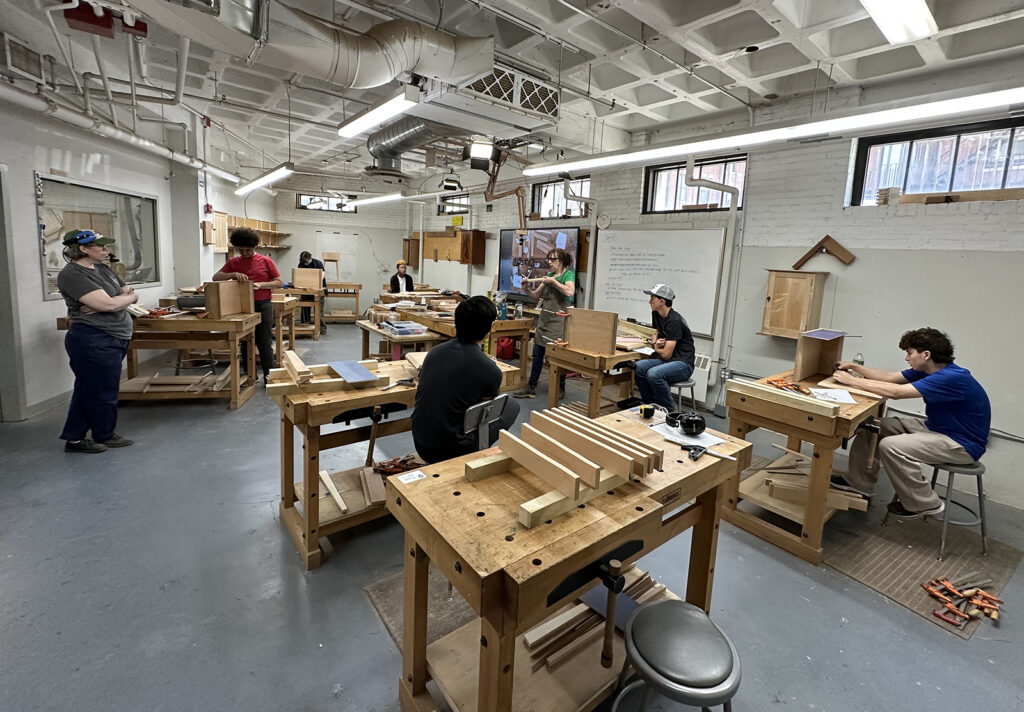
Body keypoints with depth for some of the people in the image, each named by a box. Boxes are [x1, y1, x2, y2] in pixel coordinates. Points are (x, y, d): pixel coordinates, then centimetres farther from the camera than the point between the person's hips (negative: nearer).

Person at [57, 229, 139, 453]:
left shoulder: (102, 268, 12)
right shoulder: (72, 275, -14)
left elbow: (130, 292, 10)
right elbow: (108, 303, -24)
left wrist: (103, 305, -8)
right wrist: (129, 296, -3)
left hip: (115, 339, 9)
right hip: (93, 341, -9)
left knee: (88, 391, 16)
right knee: (103, 392, 4)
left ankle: (74, 438, 28)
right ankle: (105, 435, 23)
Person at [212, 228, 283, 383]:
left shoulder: (265, 261, 1)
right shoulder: (233, 262, 8)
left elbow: (279, 283, 1)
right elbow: (216, 277, 2)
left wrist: (260, 285, -14)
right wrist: (233, 274, -15)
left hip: (263, 306, -3)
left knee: (264, 343, 0)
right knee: (245, 343, 10)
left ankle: (268, 376, 6)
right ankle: (249, 376, 21)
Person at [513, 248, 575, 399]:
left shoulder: (568, 274, -4)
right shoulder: (550, 275, 16)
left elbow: (570, 292, -23)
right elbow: (536, 294, 16)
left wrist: (553, 281, -17)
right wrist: (527, 289, -3)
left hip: (558, 320, -7)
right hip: (544, 319, 7)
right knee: (537, 354, 7)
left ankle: (560, 389, 16)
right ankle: (531, 388, 15)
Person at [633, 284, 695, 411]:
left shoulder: (674, 321, -21)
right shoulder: (656, 314, 6)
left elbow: (666, 354, -19)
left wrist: (656, 348, 3)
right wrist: (656, 342, 3)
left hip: (683, 364, -8)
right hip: (667, 361, 8)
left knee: (654, 373, -33)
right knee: (638, 367, -17)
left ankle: (670, 411, -12)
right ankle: (651, 405, -4)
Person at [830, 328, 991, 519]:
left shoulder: (953, 378, -28)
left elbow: (895, 392, -33)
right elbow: (890, 377, 6)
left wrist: (852, 380, -26)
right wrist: (853, 367, -4)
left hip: (962, 444, -9)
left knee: (891, 446, -26)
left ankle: (925, 504, -5)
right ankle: (859, 481, 11)